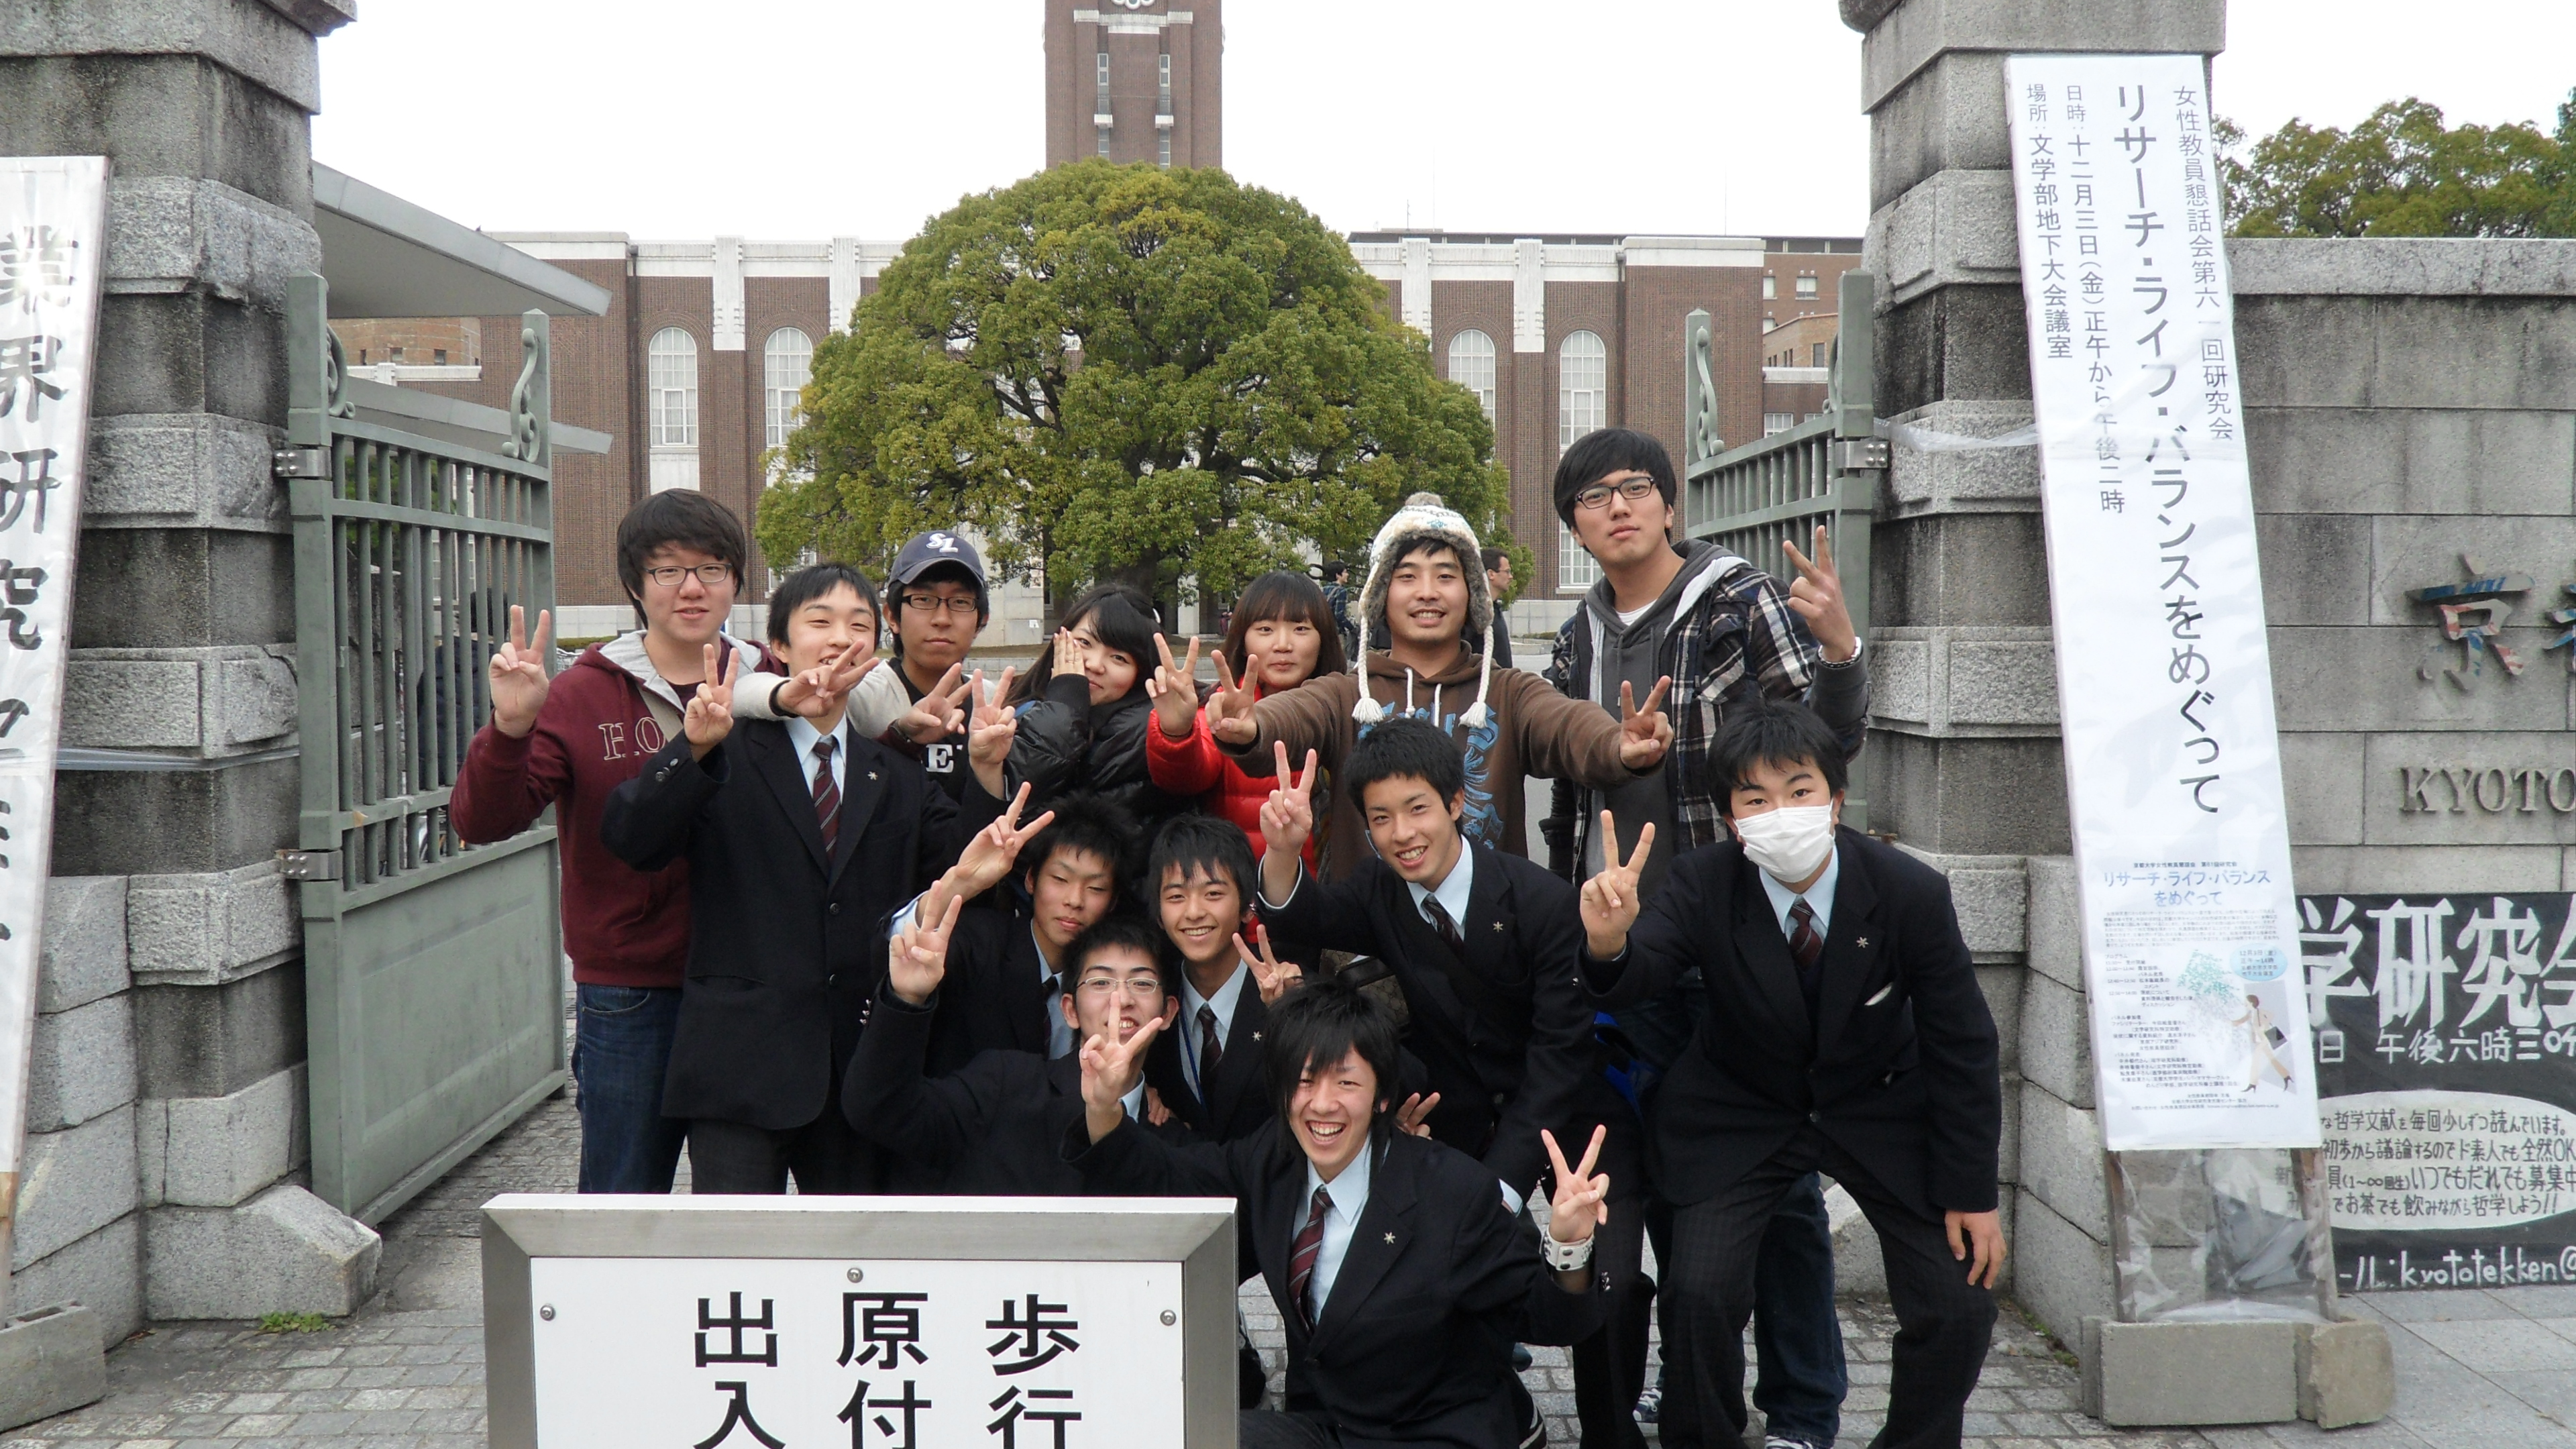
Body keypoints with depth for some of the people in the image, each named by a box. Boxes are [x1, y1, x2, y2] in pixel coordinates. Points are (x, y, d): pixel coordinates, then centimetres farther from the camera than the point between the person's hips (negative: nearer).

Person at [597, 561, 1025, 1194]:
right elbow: (627, 839, -13)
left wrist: (987, 774, -9)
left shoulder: (899, 778, 16)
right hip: (741, 1065, -4)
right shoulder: (727, 759, 2)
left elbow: (958, 869, 6)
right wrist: (693, 748, -28)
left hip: (860, 1069, 4)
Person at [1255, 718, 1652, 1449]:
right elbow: (1299, 915, -20)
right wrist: (1283, 847, -43)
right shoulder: (1379, 896, -4)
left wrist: (1502, 1185, -24)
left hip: (1573, 1117, -3)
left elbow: (1560, 1056, -17)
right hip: (1460, 1123, 3)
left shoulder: (1545, 902, -17)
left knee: (1611, 1286, -20)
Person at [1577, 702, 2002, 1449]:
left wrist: (1973, 1192, -8)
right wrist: (1609, 944, -59)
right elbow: (1630, 982, -34)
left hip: (1880, 1108, 1)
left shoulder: (1911, 892, -21)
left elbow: (1962, 1044, -11)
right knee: (1699, 1290, -19)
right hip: (1741, 1112, -1)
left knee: (1960, 1304, -8)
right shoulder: (1704, 884, -21)